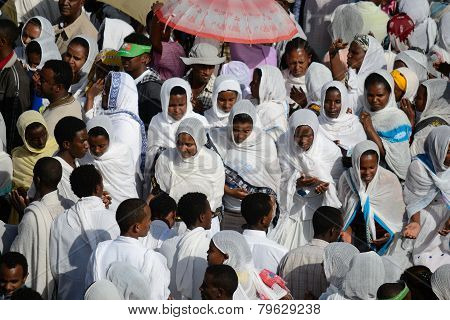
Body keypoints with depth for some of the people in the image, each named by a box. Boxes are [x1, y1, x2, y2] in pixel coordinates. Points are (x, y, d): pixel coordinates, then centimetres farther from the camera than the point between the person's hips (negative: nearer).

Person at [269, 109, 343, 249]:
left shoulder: (330, 150, -10)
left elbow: (338, 180, 0)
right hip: (292, 210, 1)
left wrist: (325, 185, -21)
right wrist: (296, 183, -24)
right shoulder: (284, 147, -8)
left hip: (320, 208, -1)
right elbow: (280, 180, -6)